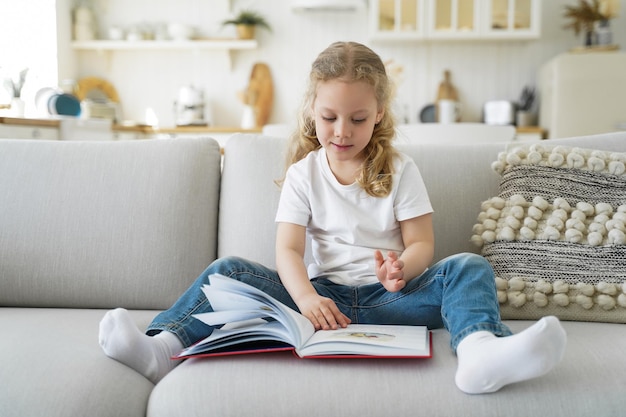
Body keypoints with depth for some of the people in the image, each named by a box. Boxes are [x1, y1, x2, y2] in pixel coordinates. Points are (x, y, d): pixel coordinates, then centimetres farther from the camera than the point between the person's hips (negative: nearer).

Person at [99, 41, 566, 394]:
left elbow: (422, 244, 1)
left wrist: (402, 269, -25)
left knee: (469, 268, -26)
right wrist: (306, 297, -26)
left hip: (386, 296, 0)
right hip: (323, 295, 1)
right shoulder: (303, 174, 6)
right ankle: (163, 347, -36)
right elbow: (288, 249, -5)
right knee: (228, 270, -16)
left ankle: (479, 350, -56)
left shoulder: (400, 170, 5)